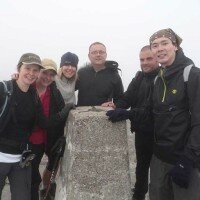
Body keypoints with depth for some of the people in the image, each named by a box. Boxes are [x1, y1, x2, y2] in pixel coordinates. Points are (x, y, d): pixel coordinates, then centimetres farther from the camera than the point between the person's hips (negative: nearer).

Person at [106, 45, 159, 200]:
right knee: (141, 165, 23)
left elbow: (151, 110, -29)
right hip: (141, 130, 7)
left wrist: (125, 113, -38)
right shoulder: (139, 77, 5)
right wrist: (117, 106, -18)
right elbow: (128, 98, 3)